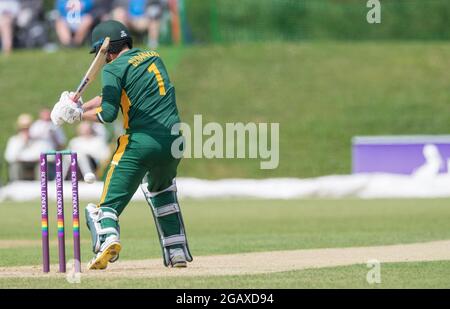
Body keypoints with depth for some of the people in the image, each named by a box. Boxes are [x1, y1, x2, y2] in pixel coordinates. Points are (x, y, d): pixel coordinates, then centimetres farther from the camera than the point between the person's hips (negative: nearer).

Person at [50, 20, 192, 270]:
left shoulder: (114, 68, -2)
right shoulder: (154, 58, 20)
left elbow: (108, 113, -12)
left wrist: (79, 115, 4)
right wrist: (80, 106, 15)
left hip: (140, 143, -6)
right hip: (173, 142, 6)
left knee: (111, 201, -5)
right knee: (161, 191, 32)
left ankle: (108, 237, -37)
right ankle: (177, 252, 26)